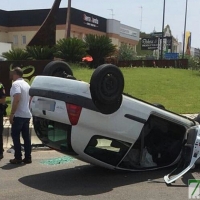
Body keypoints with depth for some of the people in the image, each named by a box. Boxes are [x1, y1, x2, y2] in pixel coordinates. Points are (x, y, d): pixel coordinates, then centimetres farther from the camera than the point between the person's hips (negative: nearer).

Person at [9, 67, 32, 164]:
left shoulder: (16, 84, -12)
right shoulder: (27, 84, 15)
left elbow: (17, 99, -23)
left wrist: (11, 114, -21)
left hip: (18, 115, -8)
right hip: (27, 114, 8)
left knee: (15, 136, 0)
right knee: (26, 136, 8)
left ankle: (18, 158, 0)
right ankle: (28, 158, 9)